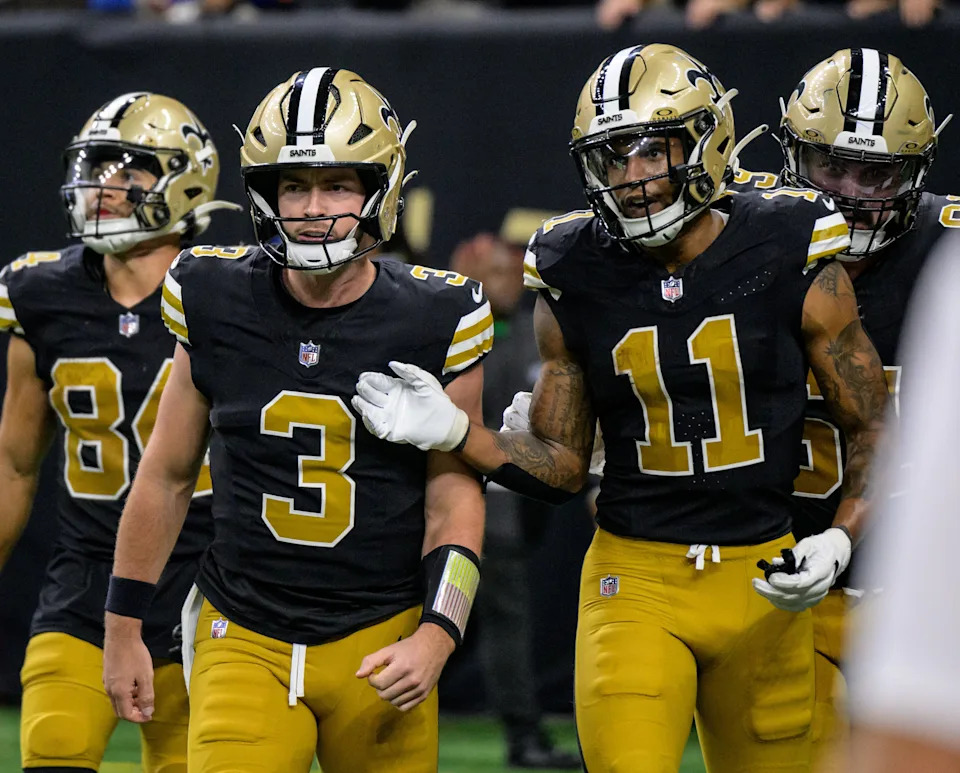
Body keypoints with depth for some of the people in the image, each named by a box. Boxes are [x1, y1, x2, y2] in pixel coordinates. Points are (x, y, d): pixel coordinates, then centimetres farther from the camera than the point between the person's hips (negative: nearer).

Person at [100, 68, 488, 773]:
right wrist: (123, 629, 13)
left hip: (380, 651, 0)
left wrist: (435, 637, -13)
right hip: (244, 641, 0)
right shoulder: (217, 304, -1)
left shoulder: (435, 323, -5)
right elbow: (166, 476, 10)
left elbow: (455, 500, 1)